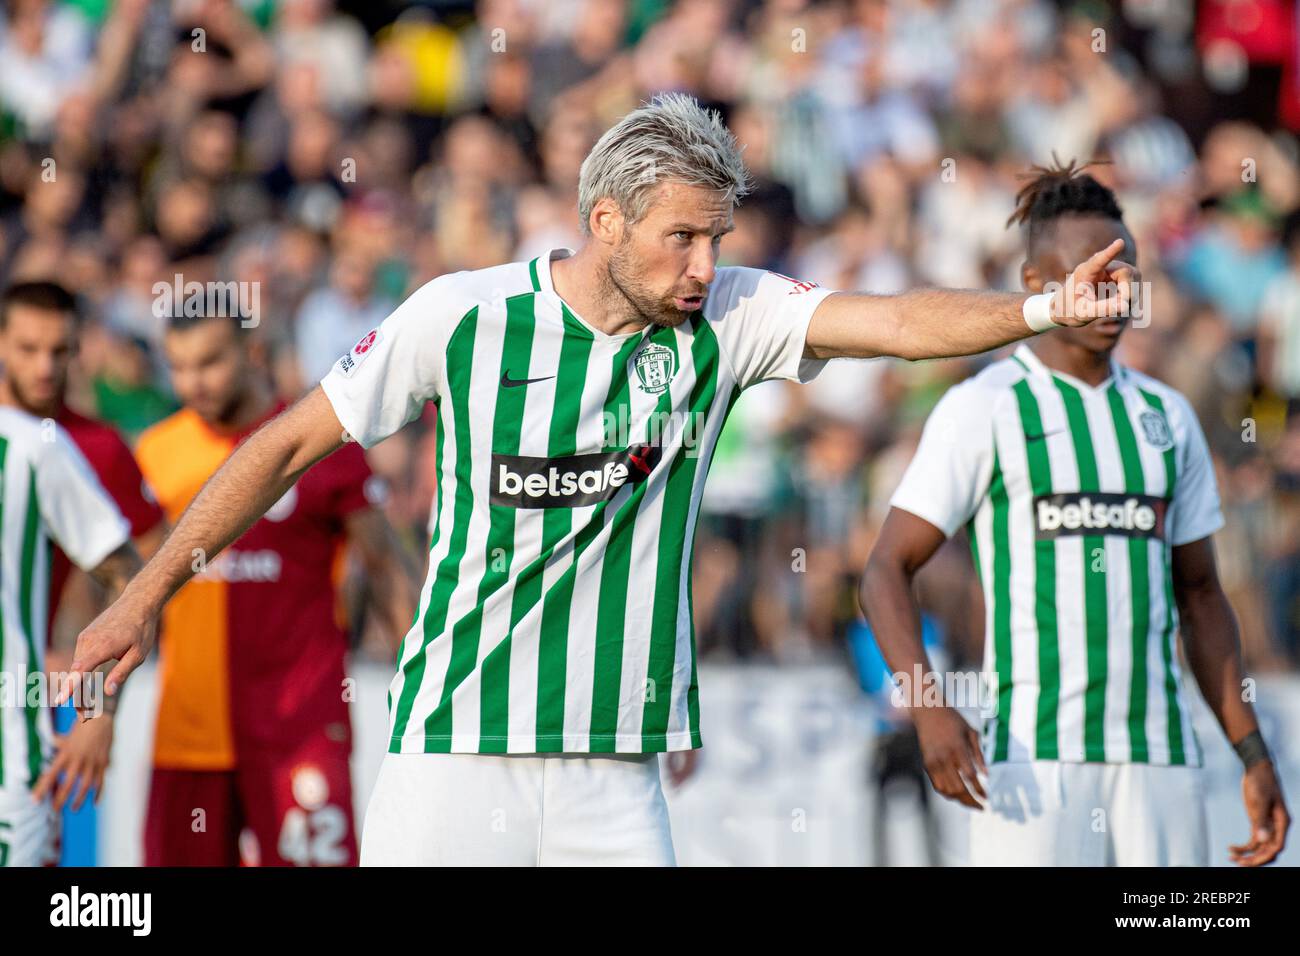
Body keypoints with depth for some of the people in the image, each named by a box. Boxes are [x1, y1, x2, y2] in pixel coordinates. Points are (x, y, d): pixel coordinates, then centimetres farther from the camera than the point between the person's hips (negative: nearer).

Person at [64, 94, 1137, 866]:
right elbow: (293, 443, 3)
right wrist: (147, 596, 5)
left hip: (616, 774, 2)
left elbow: (897, 320, -16)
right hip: (454, 754, -2)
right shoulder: (463, 315, -6)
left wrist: (1042, 310, -34)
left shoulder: (728, 319, -1)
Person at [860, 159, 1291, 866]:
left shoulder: (1168, 416, 15)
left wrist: (1252, 754, 11)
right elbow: (886, 572, -4)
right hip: (1032, 758, -5)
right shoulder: (982, 409, -1)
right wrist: (928, 709, -20)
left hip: (1161, 756, 5)